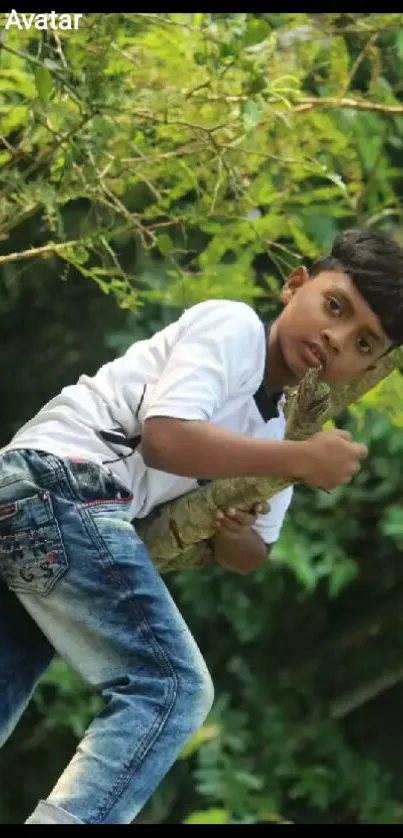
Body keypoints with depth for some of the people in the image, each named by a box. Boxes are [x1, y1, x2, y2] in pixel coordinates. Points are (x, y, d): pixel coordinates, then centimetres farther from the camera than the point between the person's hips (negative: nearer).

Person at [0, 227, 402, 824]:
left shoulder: (278, 424, 21)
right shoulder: (233, 326, -5)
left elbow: (251, 556, 27)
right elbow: (167, 437, -19)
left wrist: (234, 533, 4)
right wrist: (303, 460, -13)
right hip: (58, 486, -10)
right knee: (169, 688, -12)